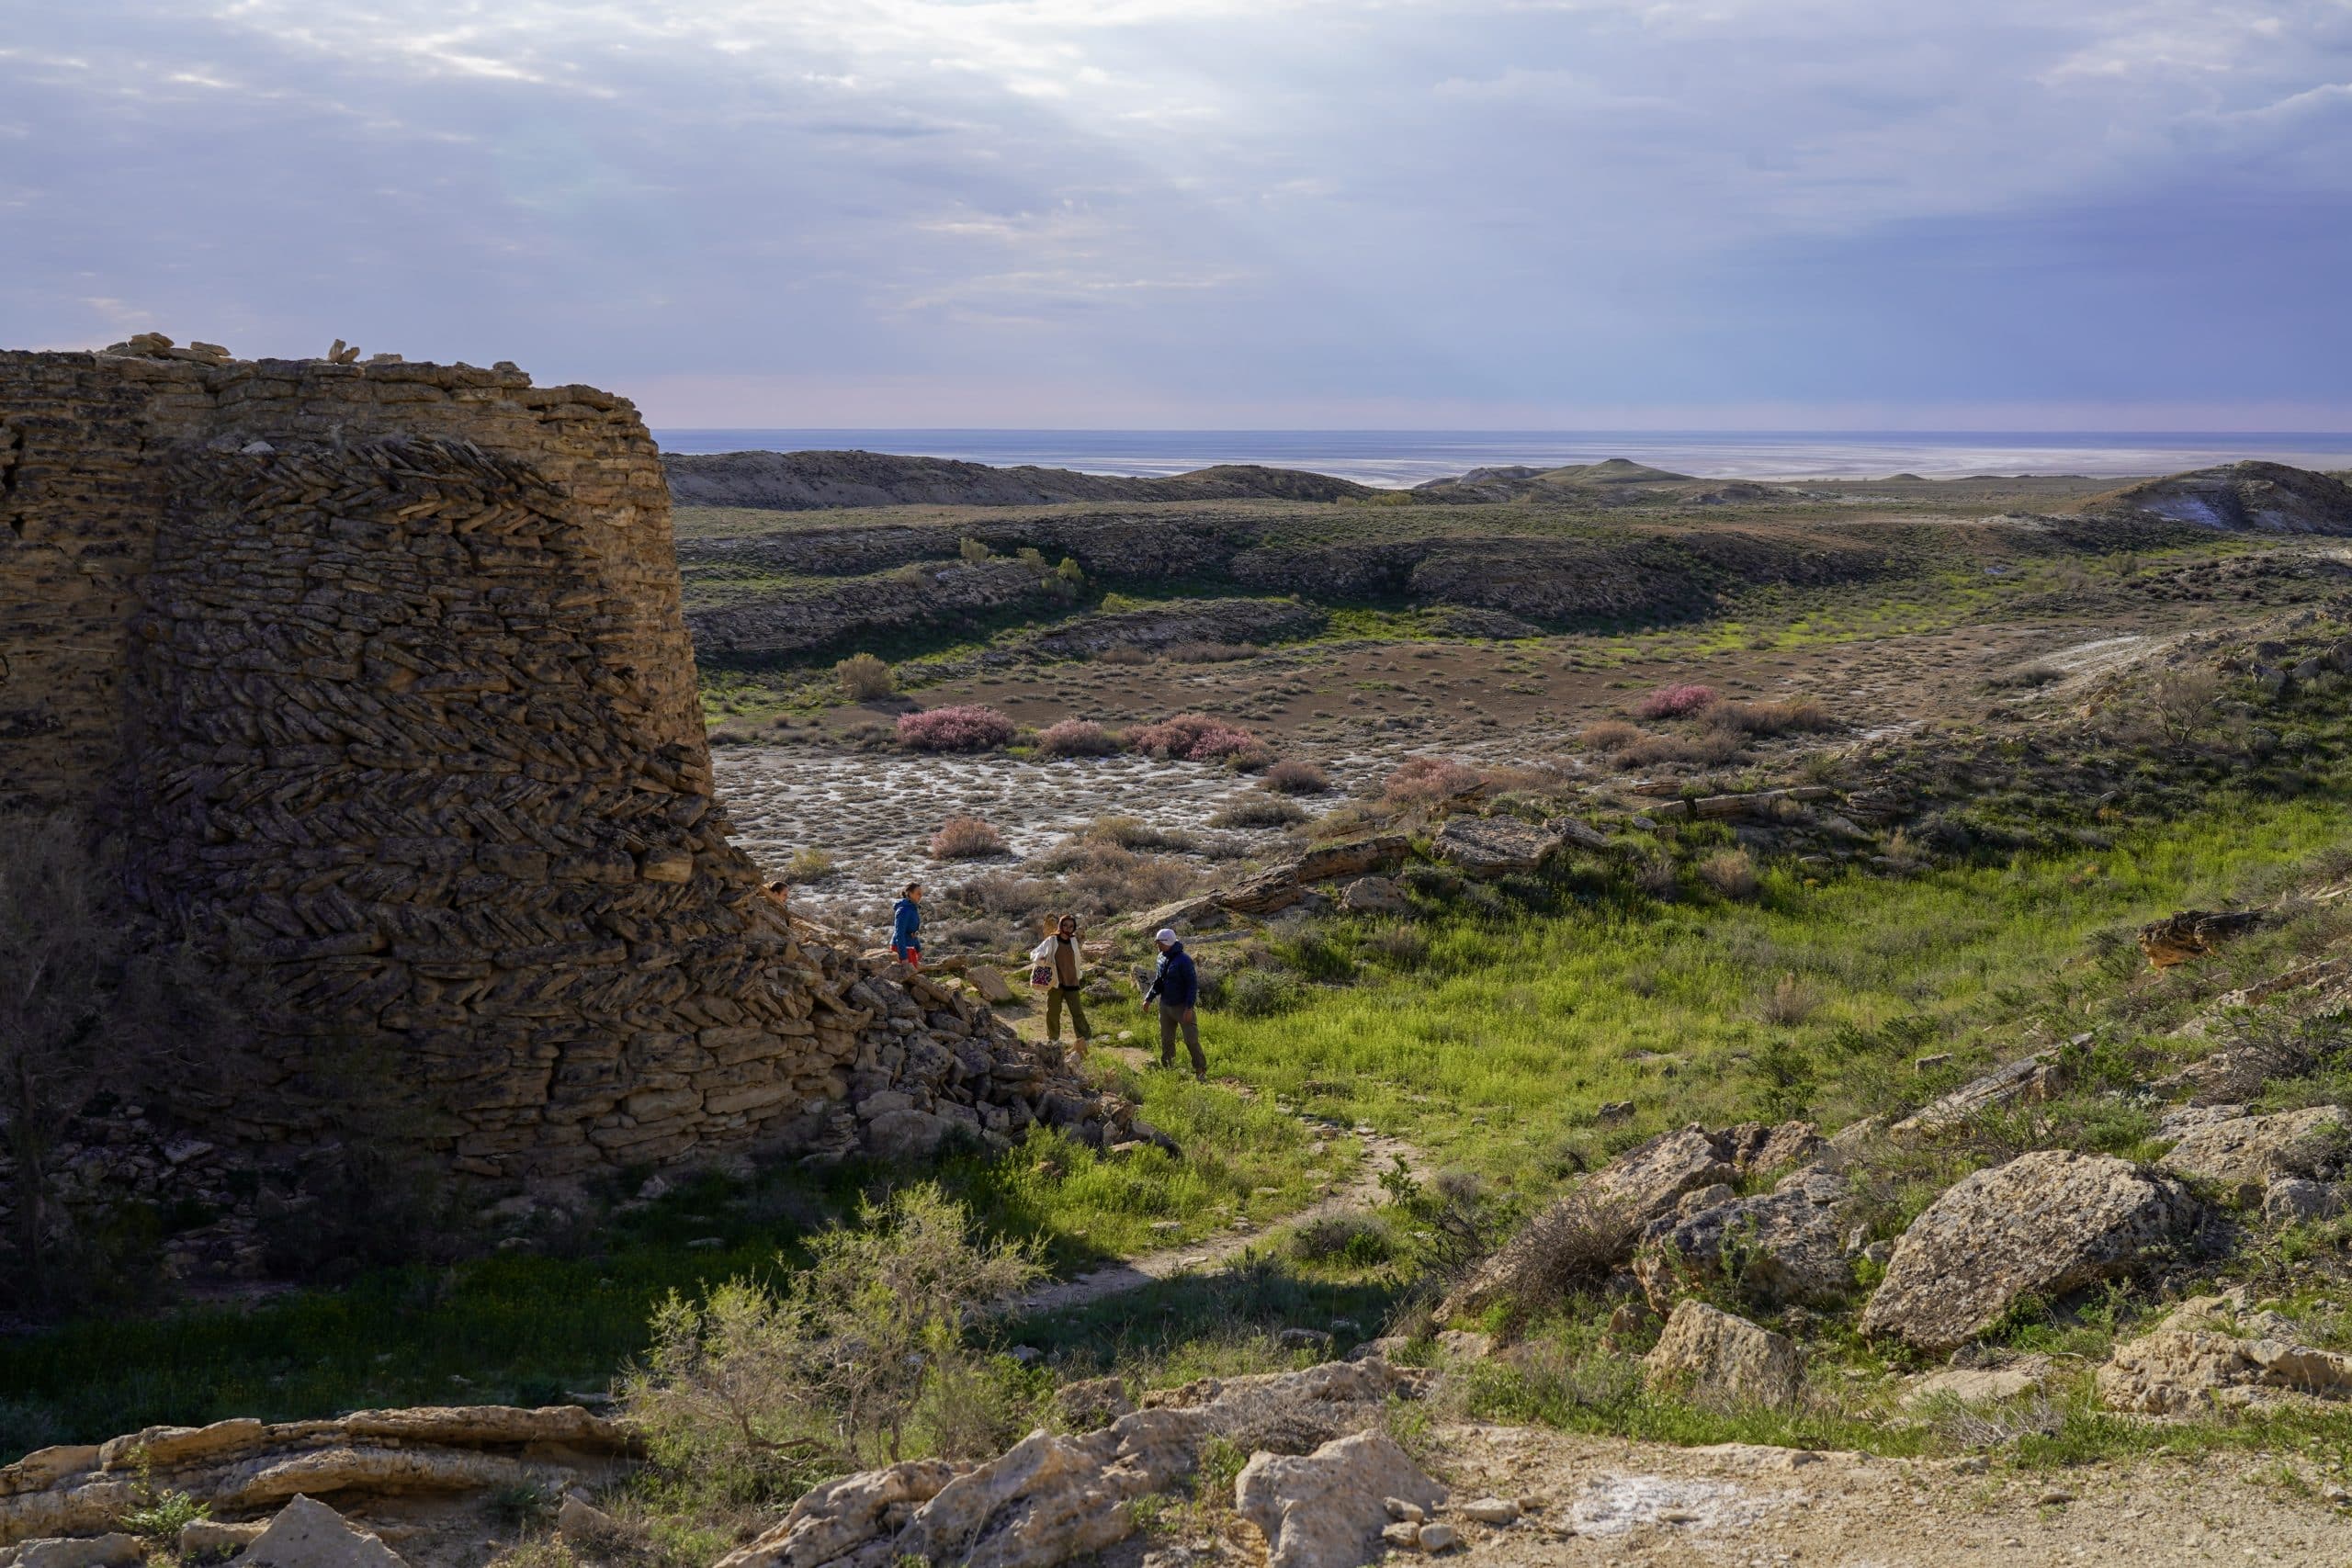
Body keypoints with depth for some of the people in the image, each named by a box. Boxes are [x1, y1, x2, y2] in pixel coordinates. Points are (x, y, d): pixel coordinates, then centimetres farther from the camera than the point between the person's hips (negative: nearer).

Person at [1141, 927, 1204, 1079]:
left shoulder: (1183, 960, -18)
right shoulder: (1161, 958, 6)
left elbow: (1193, 984, -19)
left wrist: (1189, 1008, -23)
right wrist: (1148, 998, 12)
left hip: (1182, 1007, -7)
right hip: (1165, 1006, 7)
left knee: (1191, 1040, -7)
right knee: (1166, 1040, 14)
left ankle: (1201, 1071, 1)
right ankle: (1167, 1069, 27)